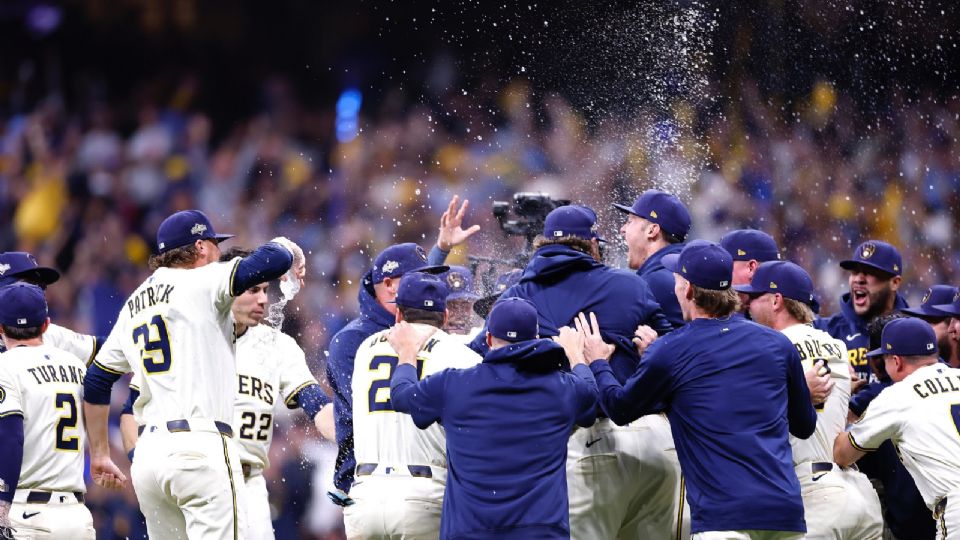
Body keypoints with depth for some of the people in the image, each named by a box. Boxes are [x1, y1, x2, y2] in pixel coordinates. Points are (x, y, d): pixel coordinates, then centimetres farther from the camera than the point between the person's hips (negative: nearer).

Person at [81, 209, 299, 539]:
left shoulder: (133, 305, 21)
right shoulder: (201, 283, -1)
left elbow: (96, 382, 24)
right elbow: (275, 261, -12)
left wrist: (99, 455, 31)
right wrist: (282, 246, 12)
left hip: (146, 455, 8)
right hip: (200, 447, -8)